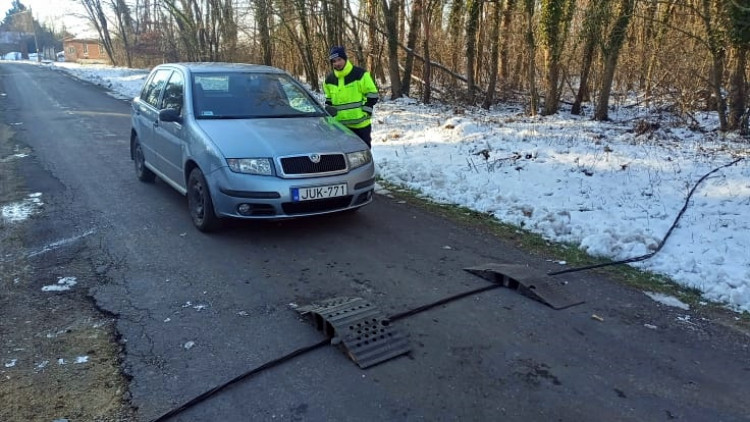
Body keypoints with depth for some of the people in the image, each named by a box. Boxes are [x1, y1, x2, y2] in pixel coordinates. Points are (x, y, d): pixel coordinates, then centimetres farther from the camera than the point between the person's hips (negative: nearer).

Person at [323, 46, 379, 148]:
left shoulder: (360, 74, -8)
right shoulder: (329, 79, 7)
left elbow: (372, 94, -6)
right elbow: (328, 100, 21)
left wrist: (365, 111, -12)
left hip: (361, 124, -4)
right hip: (340, 125, 4)